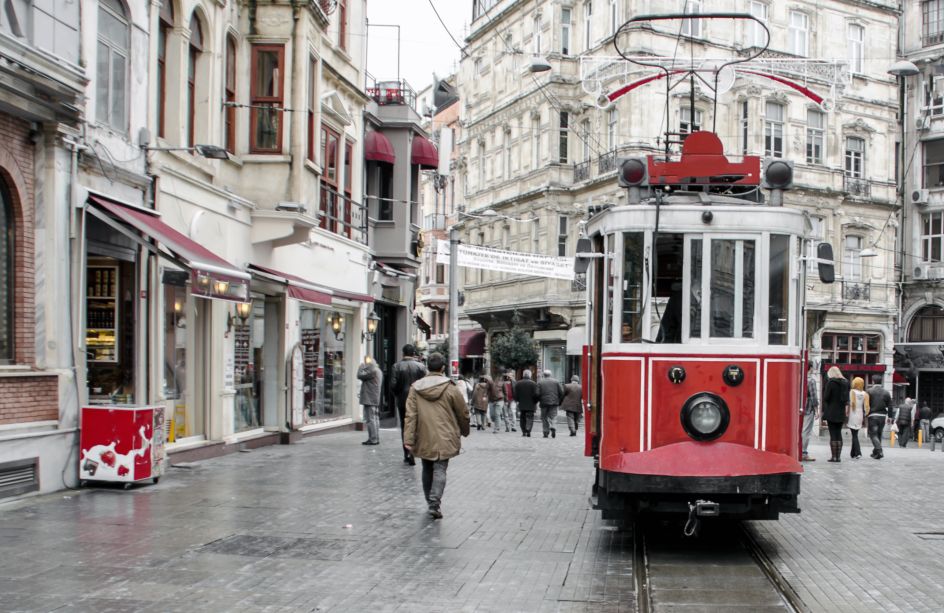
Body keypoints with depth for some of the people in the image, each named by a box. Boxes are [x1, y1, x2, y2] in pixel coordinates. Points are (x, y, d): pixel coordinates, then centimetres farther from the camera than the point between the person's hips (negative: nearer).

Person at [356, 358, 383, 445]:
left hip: (369, 400, -10)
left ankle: (373, 439, -9)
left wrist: (362, 366, -4)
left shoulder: (372, 370, -16)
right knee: (375, 419, 13)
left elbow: (360, 375, -18)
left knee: (370, 419, -8)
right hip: (376, 400, 10)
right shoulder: (378, 371, 17)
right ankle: (376, 438, 16)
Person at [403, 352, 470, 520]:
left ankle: (430, 502, 27)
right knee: (440, 470, -1)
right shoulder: (450, 388, -7)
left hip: (424, 439, 3)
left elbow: (410, 415, -6)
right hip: (444, 438, -3)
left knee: (427, 470, 18)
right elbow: (462, 413, 2)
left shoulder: (416, 388, -1)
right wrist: (464, 431, 21)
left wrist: (408, 439, -7)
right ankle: (434, 503, -16)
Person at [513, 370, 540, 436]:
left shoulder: (518, 384, 1)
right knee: (530, 418, 1)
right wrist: (535, 402, 3)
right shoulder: (533, 384, -7)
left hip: (521, 405, 2)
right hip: (531, 405, -2)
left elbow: (515, 395, -1)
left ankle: (524, 432, 10)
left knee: (522, 418, 12)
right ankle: (528, 430, -17)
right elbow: (536, 394, -12)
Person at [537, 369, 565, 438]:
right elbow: (561, 392, 2)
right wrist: (560, 401, 11)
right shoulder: (556, 381, 6)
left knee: (544, 418, 9)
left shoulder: (540, 382, 2)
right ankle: (552, 428, -21)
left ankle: (546, 432, 5)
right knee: (552, 417, 5)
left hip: (544, 402, -1)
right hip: (554, 402, 1)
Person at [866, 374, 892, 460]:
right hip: (883, 416, 4)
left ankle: (879, 451, -22)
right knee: (879, 434, 15)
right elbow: (890, 406, 6)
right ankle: (875, 452, 22)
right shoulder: (886, 392, 6)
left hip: (873, 415, -4)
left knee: (873, 434, -4)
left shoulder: (869, 391, -5)